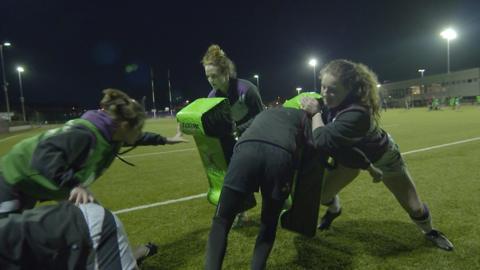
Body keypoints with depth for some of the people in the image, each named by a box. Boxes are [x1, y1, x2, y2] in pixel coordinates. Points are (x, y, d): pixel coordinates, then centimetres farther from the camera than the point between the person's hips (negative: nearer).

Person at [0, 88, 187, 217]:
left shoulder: (113, 134, -10)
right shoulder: (85, 134, -37)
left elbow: (138, 138, 8)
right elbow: (46, 155, -47)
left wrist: (166, 140, 16)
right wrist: (73, 185, -54)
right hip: (16, 178, -8)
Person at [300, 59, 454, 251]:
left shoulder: (356, 114, -47)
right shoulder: (331, 99, -24)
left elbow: (322, 141, -50)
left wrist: (315, 113, -38)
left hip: (382, 156, -5)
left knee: (414, 207, 8)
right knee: (321, 193, 0)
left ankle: (430, 231, 44)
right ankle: (335, 210, 37)